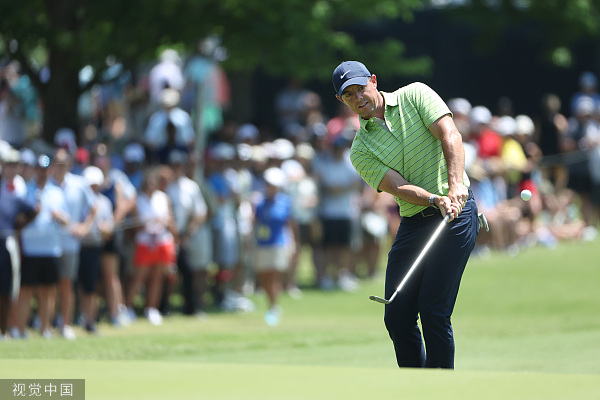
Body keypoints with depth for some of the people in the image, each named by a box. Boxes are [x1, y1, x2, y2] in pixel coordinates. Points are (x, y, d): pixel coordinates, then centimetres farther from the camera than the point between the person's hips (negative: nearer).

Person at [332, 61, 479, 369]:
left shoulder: (415, 95, 2)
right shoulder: (360, 150, 6)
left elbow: (450, 136, -11)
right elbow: (398, 187, -8)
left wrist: (456, 185, -27)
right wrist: (436, 200, -27)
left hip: (456, 215, -4)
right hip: (412, 224, 4)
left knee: (433, 311, -12)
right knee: (397, 316, 0)